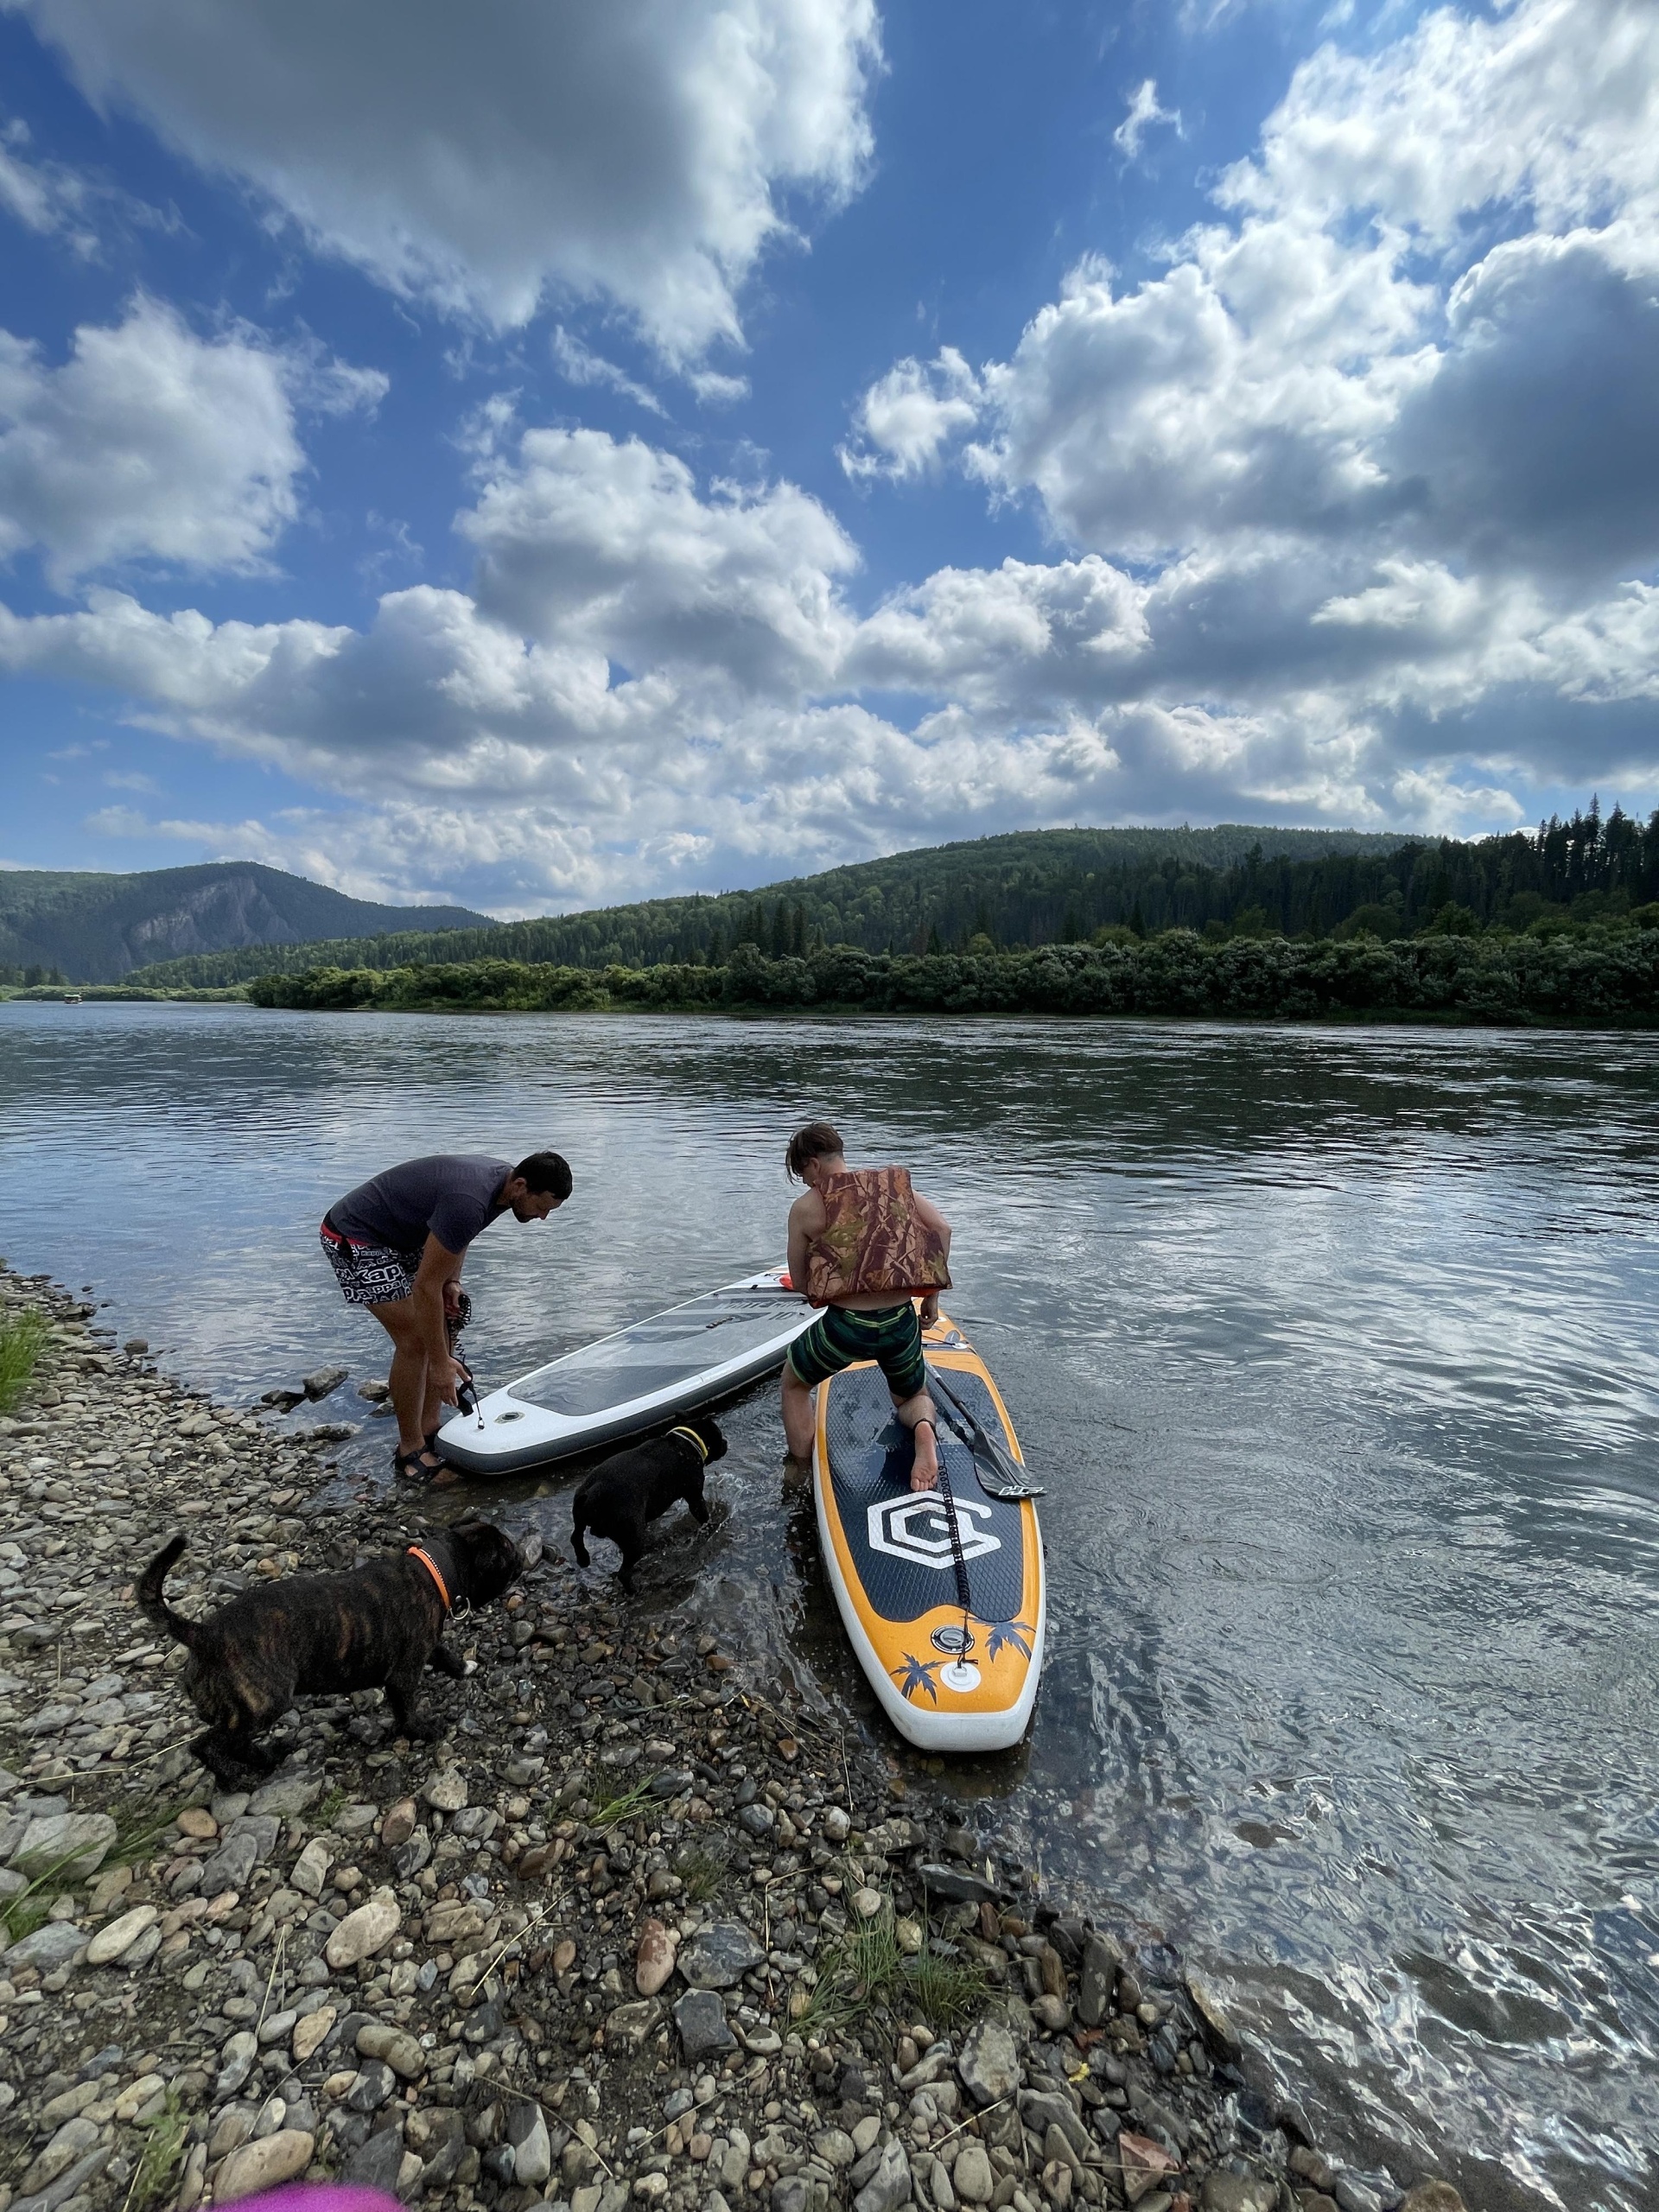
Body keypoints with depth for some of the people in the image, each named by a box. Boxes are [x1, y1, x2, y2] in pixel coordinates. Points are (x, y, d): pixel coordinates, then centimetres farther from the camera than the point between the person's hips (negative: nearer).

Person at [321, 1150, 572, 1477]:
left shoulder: (501, 1178, -7)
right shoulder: (470, 1202, -35)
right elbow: (426, 1287, -29)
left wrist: (453, 1280, 0)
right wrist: (440, 1364, -24)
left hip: (400, 1234, 10)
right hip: (354, 1238, -9)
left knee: (441, 1326, 7)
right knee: (414, 1340, -10)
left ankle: (430, 1429, 18)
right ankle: (410, 1450, 5)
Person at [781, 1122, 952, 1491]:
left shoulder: (805, 1207, -3)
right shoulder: (896, 1184, 7)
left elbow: (799, 1281, 4)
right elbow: (942, 1228, 3)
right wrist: (932, 1295, 10)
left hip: (844, 1325, -3)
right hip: (901, 1322, 3)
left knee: (794, 1384, 28)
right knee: (912, 1397, 30)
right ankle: (923, 1428, -4)